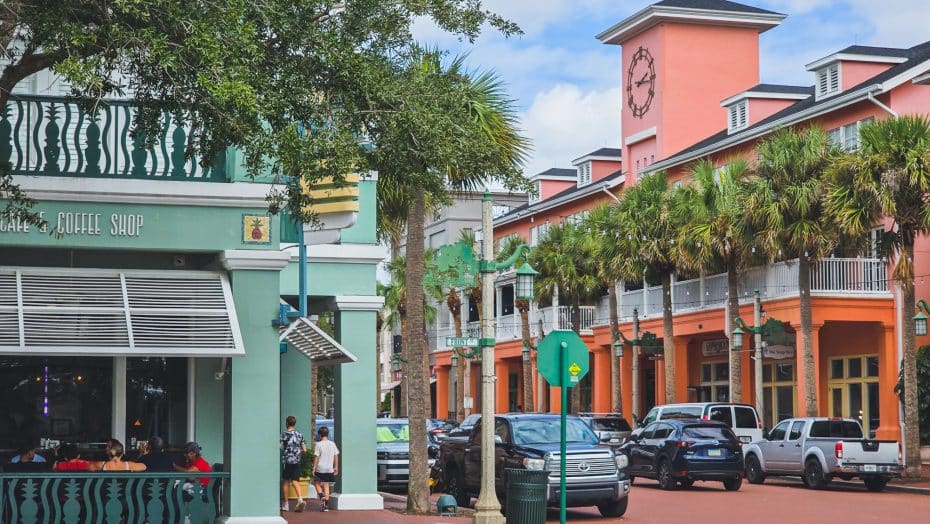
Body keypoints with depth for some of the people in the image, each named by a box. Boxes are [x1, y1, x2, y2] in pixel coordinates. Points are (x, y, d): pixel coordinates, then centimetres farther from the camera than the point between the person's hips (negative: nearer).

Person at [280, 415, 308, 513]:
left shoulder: (284, 434, -6)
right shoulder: (300, 435, 8)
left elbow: (279, 447, -12)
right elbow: (304, 450, 9)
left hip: (287, 461, -4)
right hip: (297, 461, 4)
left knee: (285, 482, 8)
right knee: (295, 481, 4)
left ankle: (285, 504, 12)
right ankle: (300, 499, -19)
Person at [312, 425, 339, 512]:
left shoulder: (318, 444, -8)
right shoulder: (332, 444, 4)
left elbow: (316, 457, -9)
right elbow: (336, 456, 7)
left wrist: (314, 468, -3)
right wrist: (336, 467, 16)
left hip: (320, 469, -3)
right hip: (329, 469, 3)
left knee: (317, 483, 15)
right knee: (326, 486, 7)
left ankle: (322, 496, -10)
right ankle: (326, 505, 4)